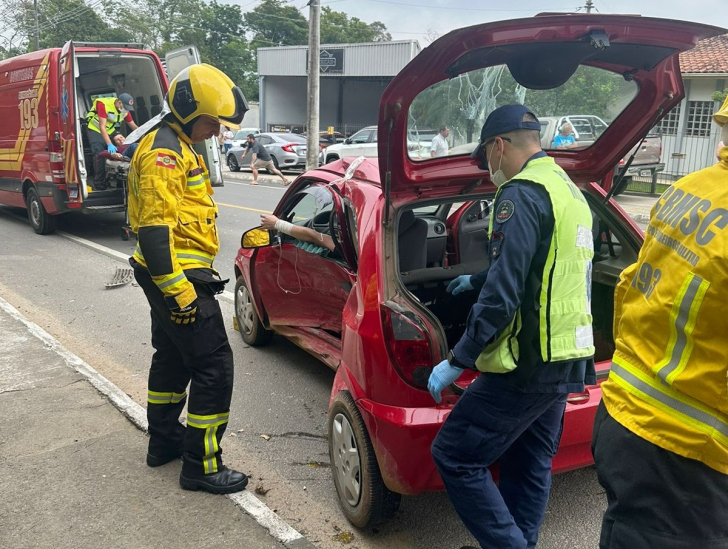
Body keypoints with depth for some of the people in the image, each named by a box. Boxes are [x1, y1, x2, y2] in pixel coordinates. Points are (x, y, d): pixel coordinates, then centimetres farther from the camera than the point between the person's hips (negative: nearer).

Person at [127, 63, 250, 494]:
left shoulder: (181, 147, 17)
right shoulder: (163, 152, -17)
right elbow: (154, 228, -25)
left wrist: (195, 272, 26)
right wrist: (178, 292, -26)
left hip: (175, 275, 11)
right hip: (178, 278, -11)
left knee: (173, 357, 21)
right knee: (215, 366, -8)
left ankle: (165, 440, 37)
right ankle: (202, 466, 2)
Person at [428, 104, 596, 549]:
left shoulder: (522, 194, -16)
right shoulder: (571, 192, 16)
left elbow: (503, 295, -23)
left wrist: (456, 362, -15)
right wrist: (476, 281, 42)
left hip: (527, 365, -10)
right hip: (565, 360, 10)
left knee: (455, 457, -1)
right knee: (530, 466, 18)